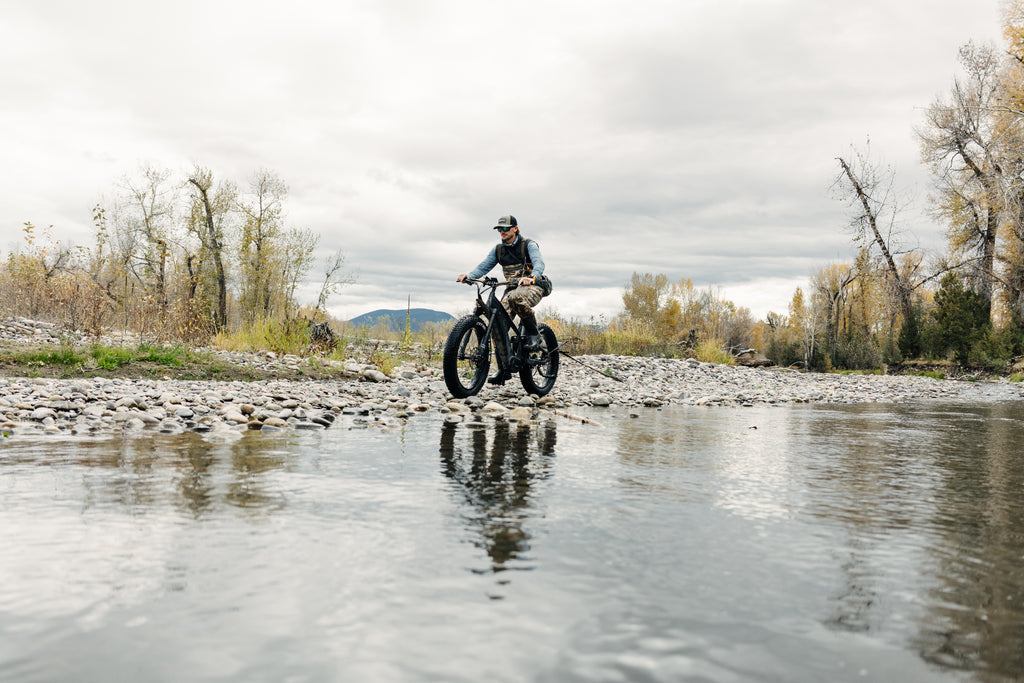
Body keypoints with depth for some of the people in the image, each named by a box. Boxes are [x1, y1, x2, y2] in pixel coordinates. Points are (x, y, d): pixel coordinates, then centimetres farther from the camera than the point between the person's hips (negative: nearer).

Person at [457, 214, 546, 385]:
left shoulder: (528, 245, -6)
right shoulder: (498, 250, 10)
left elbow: (539, 263, -23)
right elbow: (484, 266, 1)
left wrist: (531, 277, -46)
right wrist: (469, 276, -21)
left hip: (532, 287, -5)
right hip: (512, 289, 5)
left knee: (516, 298, -41)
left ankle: (533, 333, -20)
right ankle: (504, 368, -8)